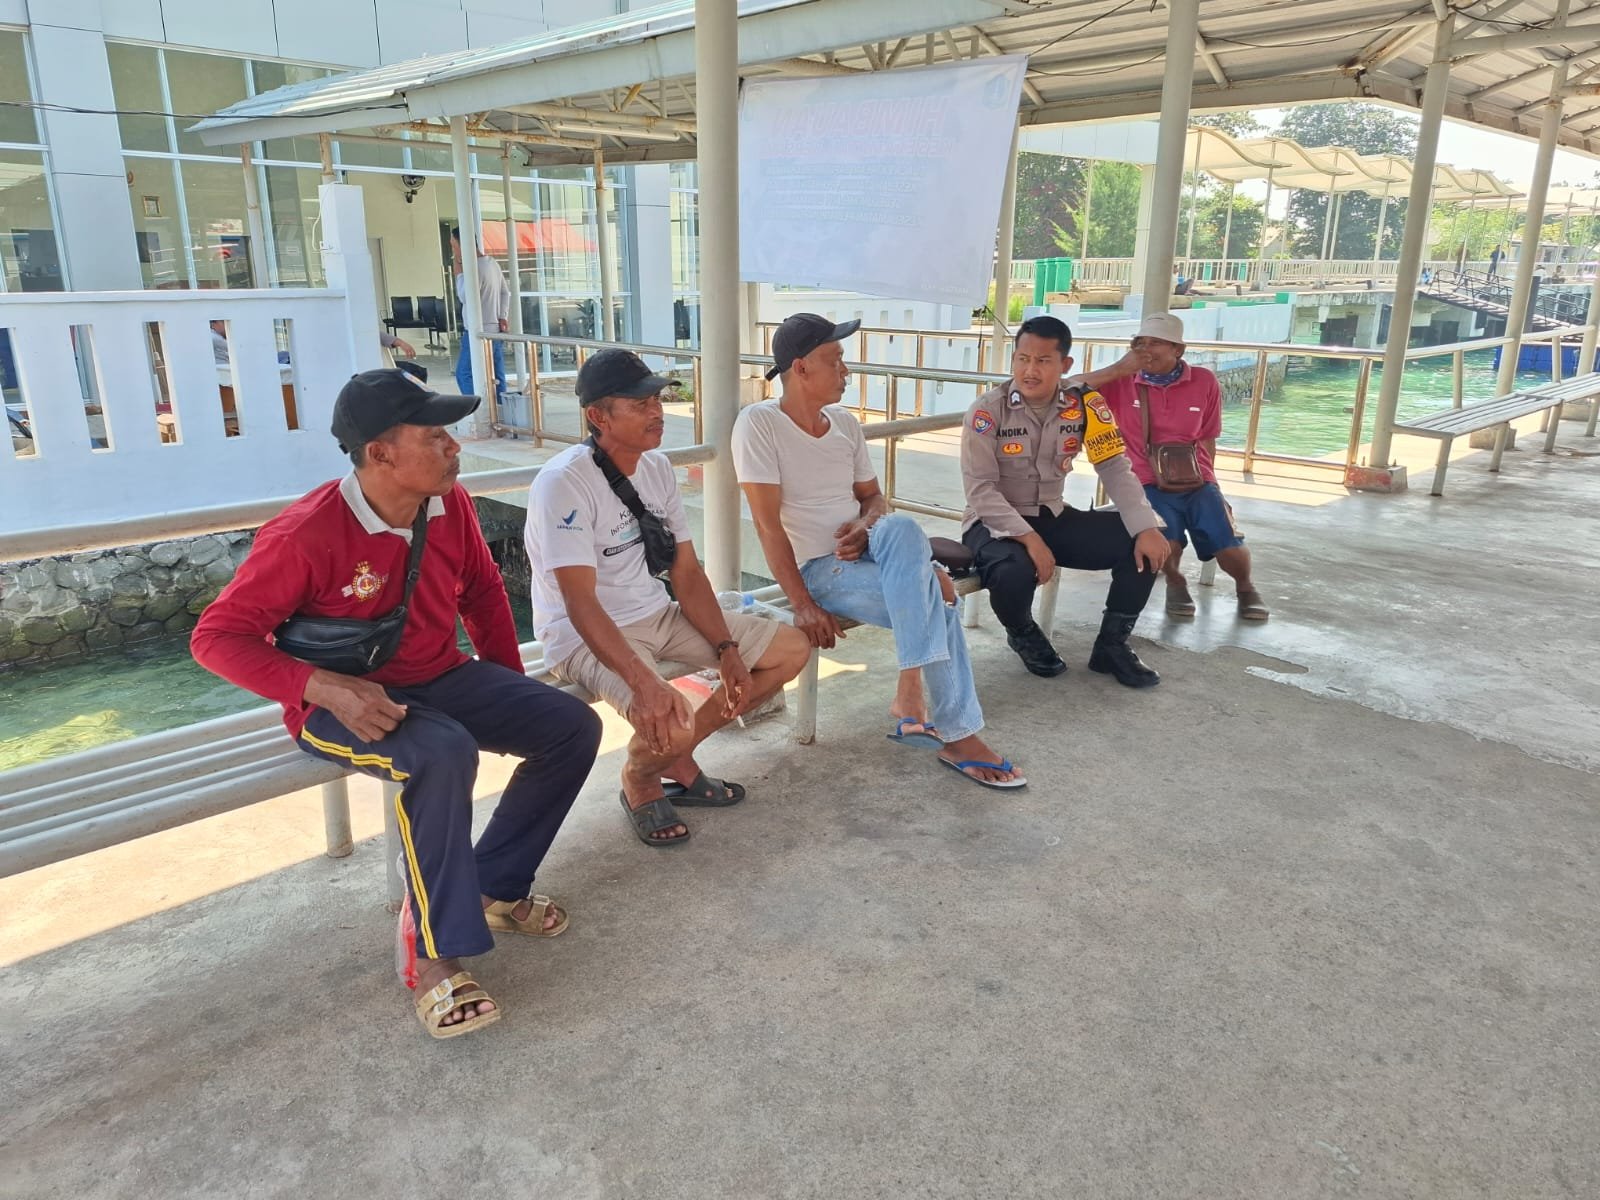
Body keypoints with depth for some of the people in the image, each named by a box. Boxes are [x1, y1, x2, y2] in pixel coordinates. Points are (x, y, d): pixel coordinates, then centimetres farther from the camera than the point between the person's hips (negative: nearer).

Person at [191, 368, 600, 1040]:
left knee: (573, 726, -6)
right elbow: (216, 637, -18)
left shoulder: (450, 506, -5)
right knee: (443, 753, -37)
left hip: (442, 679, 7)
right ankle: (438, 958, -21)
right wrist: (326, 689, -32)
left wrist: (512, 696, 9)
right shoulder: (305, 536, -23)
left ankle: (494, 886, 5)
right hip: (344, 703, -7)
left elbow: (482, 587, 13)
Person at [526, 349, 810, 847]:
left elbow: (687, 573, 4)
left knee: (792, 649, 4)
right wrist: (643, 680, -40)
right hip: (587, 635, -8)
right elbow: (581, 602, -29)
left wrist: (726, 649, -7)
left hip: (658, 615, 8)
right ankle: (639, 783, 6)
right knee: (668, 726, -35)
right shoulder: (563, 482, -22)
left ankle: (679, 761, 13)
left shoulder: (657, 467, 2)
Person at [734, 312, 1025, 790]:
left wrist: (865, 526, -8)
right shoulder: (759, 423, -11)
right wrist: (802, 604, -21)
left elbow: (873, 496, 18)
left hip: (860, 552, 5)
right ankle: (956, 734, -13)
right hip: (817, 568, -5)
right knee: (931, 596, -24)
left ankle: (910, 694, -24)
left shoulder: (846, 424, 9)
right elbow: (767, 522, -16)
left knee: (902, 529, -30)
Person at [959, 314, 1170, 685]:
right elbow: (980, 490, -20)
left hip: (1053, 517, 4)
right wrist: (1029, 539, -30)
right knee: (1015, 573, -37)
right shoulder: (988, 410, -16)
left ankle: (1111, 645, 6)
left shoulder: (1082, 405, -5)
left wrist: (1146, 527, -20)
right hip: (995, 523, -4)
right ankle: (1023, 636, 1)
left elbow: (1115, 467, -5)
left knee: (1145, 547, -12)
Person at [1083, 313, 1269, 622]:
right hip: (1149, 483, -2)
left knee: (1232, 550, -15)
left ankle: (1244, 585, 24)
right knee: (1165, 545, -30)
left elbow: (1206, 440, 13)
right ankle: (1176, 582, 9)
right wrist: (1118, 369, -18)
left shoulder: (1204, 382, 4)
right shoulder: (1123, 382, -1)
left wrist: (1204, 482, 6)